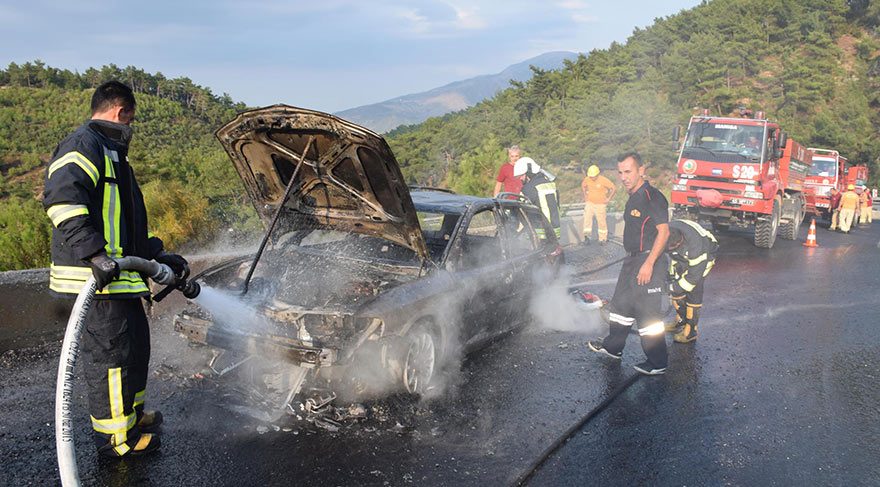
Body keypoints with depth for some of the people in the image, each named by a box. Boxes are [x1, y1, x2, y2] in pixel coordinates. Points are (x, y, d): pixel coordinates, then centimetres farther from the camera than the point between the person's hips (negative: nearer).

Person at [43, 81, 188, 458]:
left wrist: (158, 255, 25)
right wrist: (94, 253, -35)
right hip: (96, 278, -11)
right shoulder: (83, 145, -11)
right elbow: (61, 197, -28)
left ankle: (131, 413, 38)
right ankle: (115, 437, 11)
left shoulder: (111, 154, 24)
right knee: (111, 353, -2)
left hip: (118, 275, 11)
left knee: (135, 345, 21)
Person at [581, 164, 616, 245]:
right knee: (587, 217, -14)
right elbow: (583, 185, 17)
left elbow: (614, 188, -15)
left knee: (601, 221, 4)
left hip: (600, 204, -3)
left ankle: (603, 238, 18)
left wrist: (608, 199, -11)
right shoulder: (587, 179, -6)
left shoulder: (603, 180, -18)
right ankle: (587, 236, -12)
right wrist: (585, 195, 9)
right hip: (589, 203, 3)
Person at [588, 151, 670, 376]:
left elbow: (663, 231, -22)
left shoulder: (652, 197, -18)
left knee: (647, 313, -4)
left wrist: (648, 263, -25)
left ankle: (657, 363, 7)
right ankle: (613, 347, 38)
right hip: (632, 260, 10)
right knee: (621, 304, 21)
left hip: (648, 261, -10)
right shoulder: (633, 197, 13)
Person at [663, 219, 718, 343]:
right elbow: (672, 254, -4)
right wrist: (672, 273, -5)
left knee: (693, 289, -14)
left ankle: (690, 331, -5)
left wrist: (675, 288, -27)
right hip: (684, 255, 6)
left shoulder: (695, 244, -43)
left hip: (705, 254, -6)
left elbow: (694, 274, -32)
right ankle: (681, 320, 25)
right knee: (676, 286, 5)